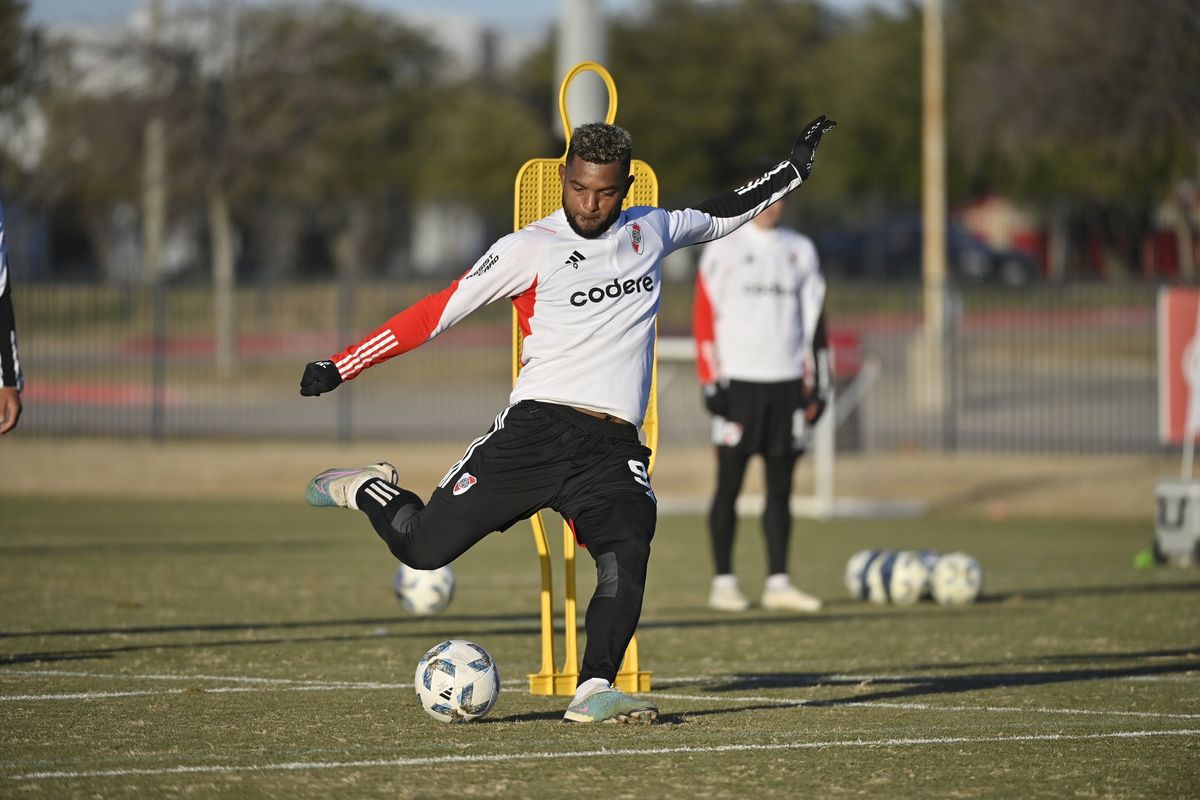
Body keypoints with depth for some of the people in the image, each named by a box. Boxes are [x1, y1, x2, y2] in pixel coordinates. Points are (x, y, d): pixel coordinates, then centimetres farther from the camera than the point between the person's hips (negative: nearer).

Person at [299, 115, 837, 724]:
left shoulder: (649, 232, 14)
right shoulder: (529, 249, 0)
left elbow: (723, 215, 34)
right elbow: (436, 313, 0)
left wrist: (793, 170, 33)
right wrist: (341, 367, -3)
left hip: (612, 448, 3)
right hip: (536, 428, -3)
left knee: (628, 553, -24)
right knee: (425, 547, -5)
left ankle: (593, 693, -22)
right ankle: (370, 490, 27)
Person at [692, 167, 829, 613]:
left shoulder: (800, 251, 13)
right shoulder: (725, 248, 0)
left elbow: (814, 321, 15)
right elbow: (704, 315, -3)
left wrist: (816, 384, 9)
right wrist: (711, 381, -10)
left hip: (786, 381, 4)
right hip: (738, 377, -4)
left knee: (781, 487, 4)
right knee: (729, 483, -2)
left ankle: (778, 583, 7)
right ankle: (723, 583, 1)